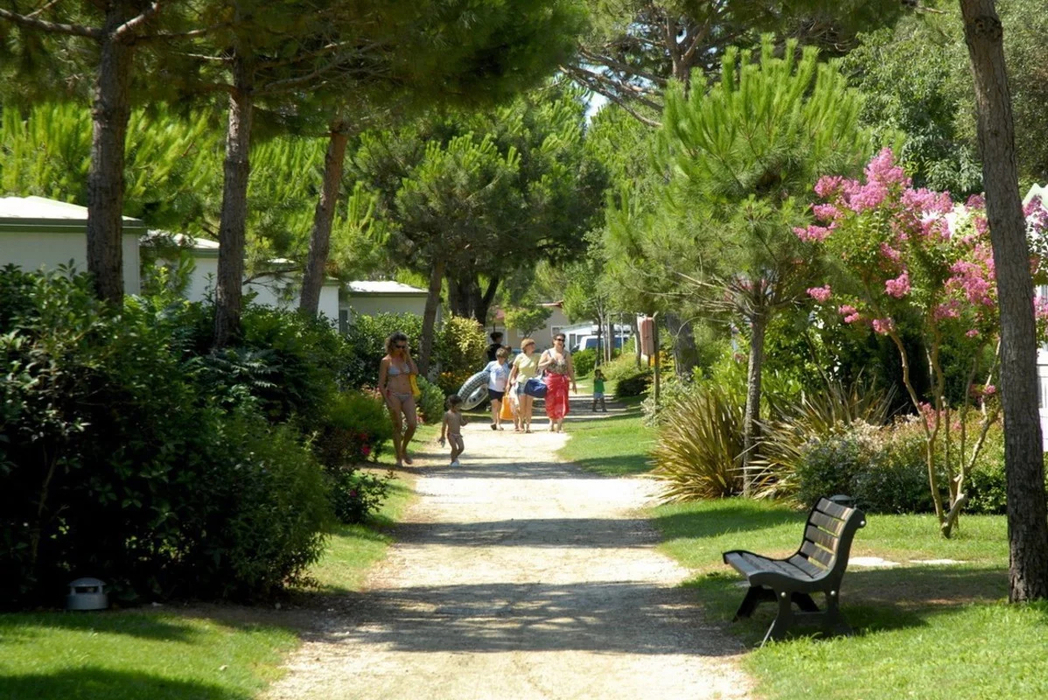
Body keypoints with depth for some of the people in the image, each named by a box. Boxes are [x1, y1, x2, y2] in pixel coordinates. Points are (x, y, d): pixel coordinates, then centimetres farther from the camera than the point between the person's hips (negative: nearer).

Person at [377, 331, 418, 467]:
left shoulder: (405, 358, 12)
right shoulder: (386, 361, -1)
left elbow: (415, 371, -6)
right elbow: (381, 384, -2)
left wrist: (408, 355, -2)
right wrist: (388, 402, -11)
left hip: (408, 395, 4)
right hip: (394, 395, -4)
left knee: (413, 424, -9)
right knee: (398, 427, -2)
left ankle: (404, 450, 14)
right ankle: (399, 458, 7)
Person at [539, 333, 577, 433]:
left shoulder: (566, 354, 9)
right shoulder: (547, 353, 6)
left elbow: (570, 370, 10)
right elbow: (540, 367, 6)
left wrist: (573, 383, 7)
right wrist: (549, 362, -10)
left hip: (563, 381, 0)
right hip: (550, 380, 0)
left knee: (561, 402, -9)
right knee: (551, 402, 2)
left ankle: (559, 426, -7)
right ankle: (552, 420, 28)